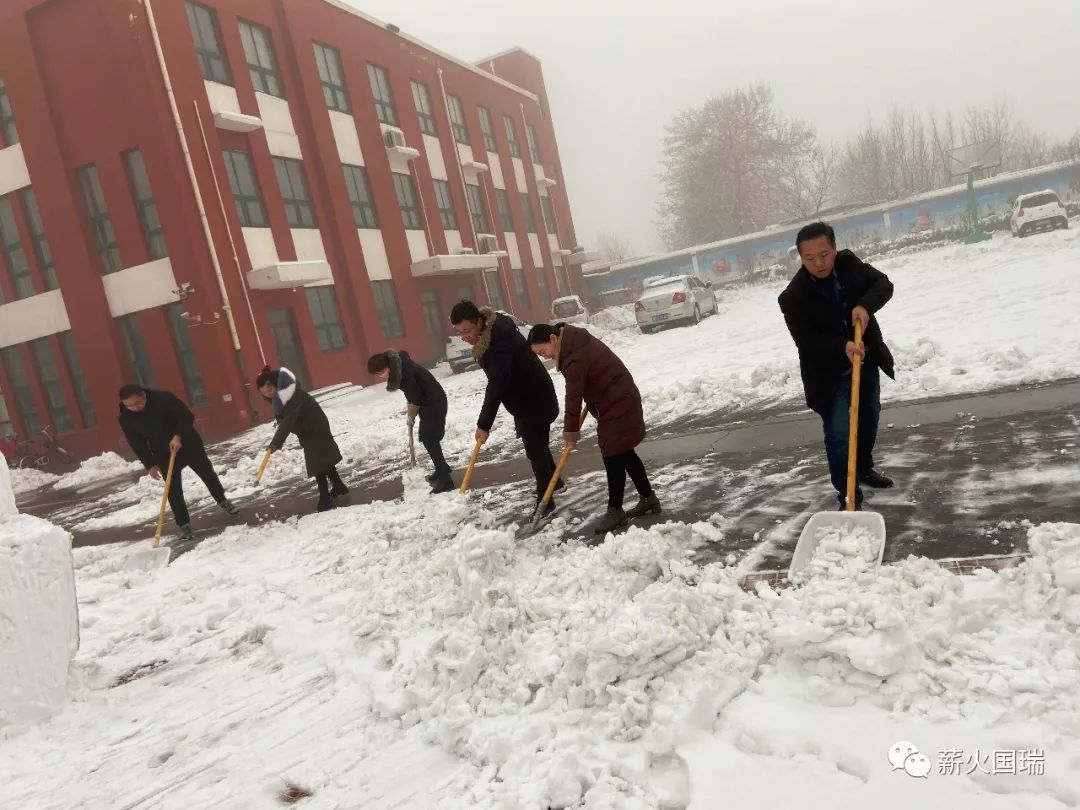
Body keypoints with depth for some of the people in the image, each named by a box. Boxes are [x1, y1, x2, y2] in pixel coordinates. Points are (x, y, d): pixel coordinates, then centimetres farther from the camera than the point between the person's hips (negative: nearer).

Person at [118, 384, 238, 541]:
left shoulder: (163, 398, -22)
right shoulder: (125, 419, -13)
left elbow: (187, 416, -18)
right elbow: (136, 444, -5)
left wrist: (178, 436, -30)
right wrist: (150, 464, -9)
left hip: (188, 444, -1)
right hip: (164, 455, 1)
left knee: (208, 474, 13)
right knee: (174, 491, -5)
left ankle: (222, 501, 36)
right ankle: (184, 525, 4)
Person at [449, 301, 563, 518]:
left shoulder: (499, 341, -33)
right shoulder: (486, 333, -2)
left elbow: (496, 385, -36)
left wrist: (484, 424, -35)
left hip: (534, 399, -10)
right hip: (524, 399, 10)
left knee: (535, 450, -5)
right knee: (537, 445, 23)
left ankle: (545, 500, 6)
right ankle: (555, 483, 41)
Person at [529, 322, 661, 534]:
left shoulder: (575, 359, -27)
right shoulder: (575, 338, 4)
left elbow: (573, 398, -22)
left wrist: (571, 431, -12)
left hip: (617, 406, -10)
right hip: (619, 401, 10)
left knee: (614, 457, -4)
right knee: (624, 454, 16)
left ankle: (615, 511, 5)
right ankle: (648, 498, 26)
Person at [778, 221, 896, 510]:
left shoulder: (849, 263, -8)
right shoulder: (793, 297, -22)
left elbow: (884, 284, -6)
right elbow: (807, 341, -23)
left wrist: (866, 305, -27)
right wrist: (842, 347, -37)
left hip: (866, 362, 6)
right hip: (829, 374, -5)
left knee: (869, 421, 22)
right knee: (839, 436, -9)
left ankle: (864, 468, 46)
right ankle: (849, 496, 0)